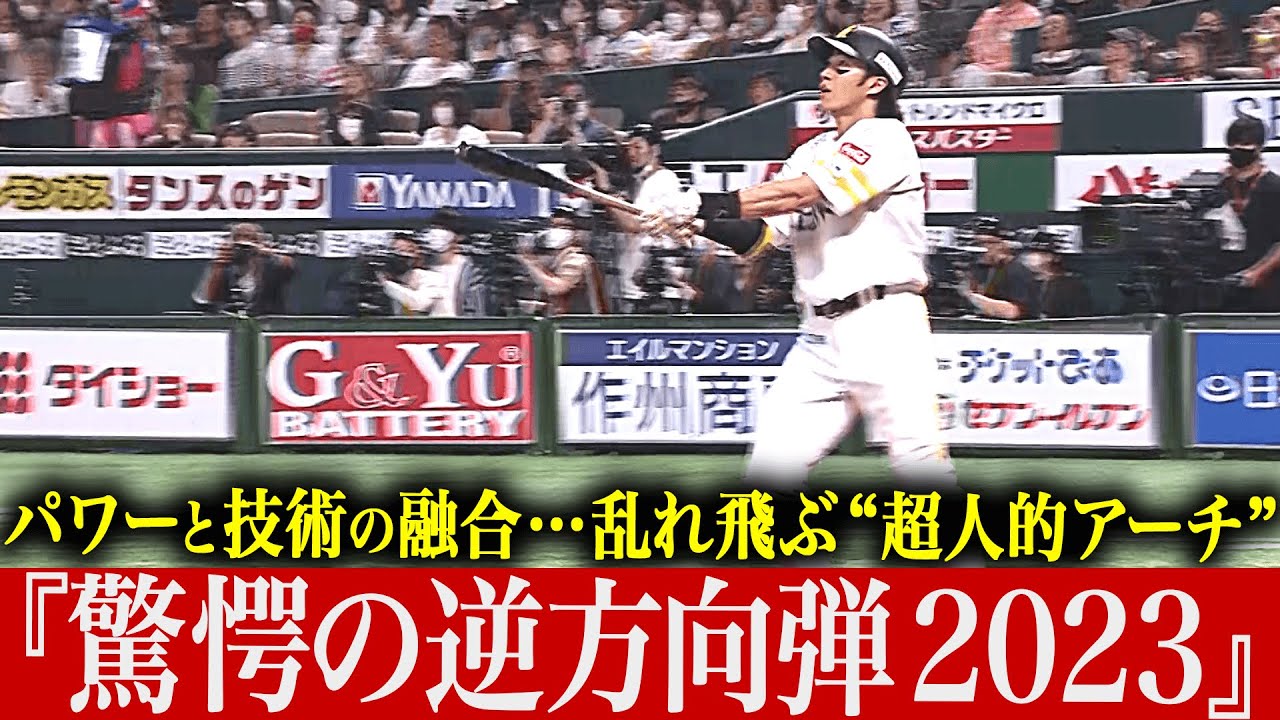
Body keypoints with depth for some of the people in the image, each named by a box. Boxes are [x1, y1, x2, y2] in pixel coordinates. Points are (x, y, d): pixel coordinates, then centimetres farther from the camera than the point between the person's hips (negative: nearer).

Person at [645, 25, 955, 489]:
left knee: (917, 457, -13)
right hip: (820, 334, 7)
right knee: (772, 462, 0)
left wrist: (711, 204, -18)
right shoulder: (814, 151, 20)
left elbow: (802, 193, -16)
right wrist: (700, 222, -6)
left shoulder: (885, 137, -4)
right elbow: (760, 235, 13)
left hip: (885, 324, -7)